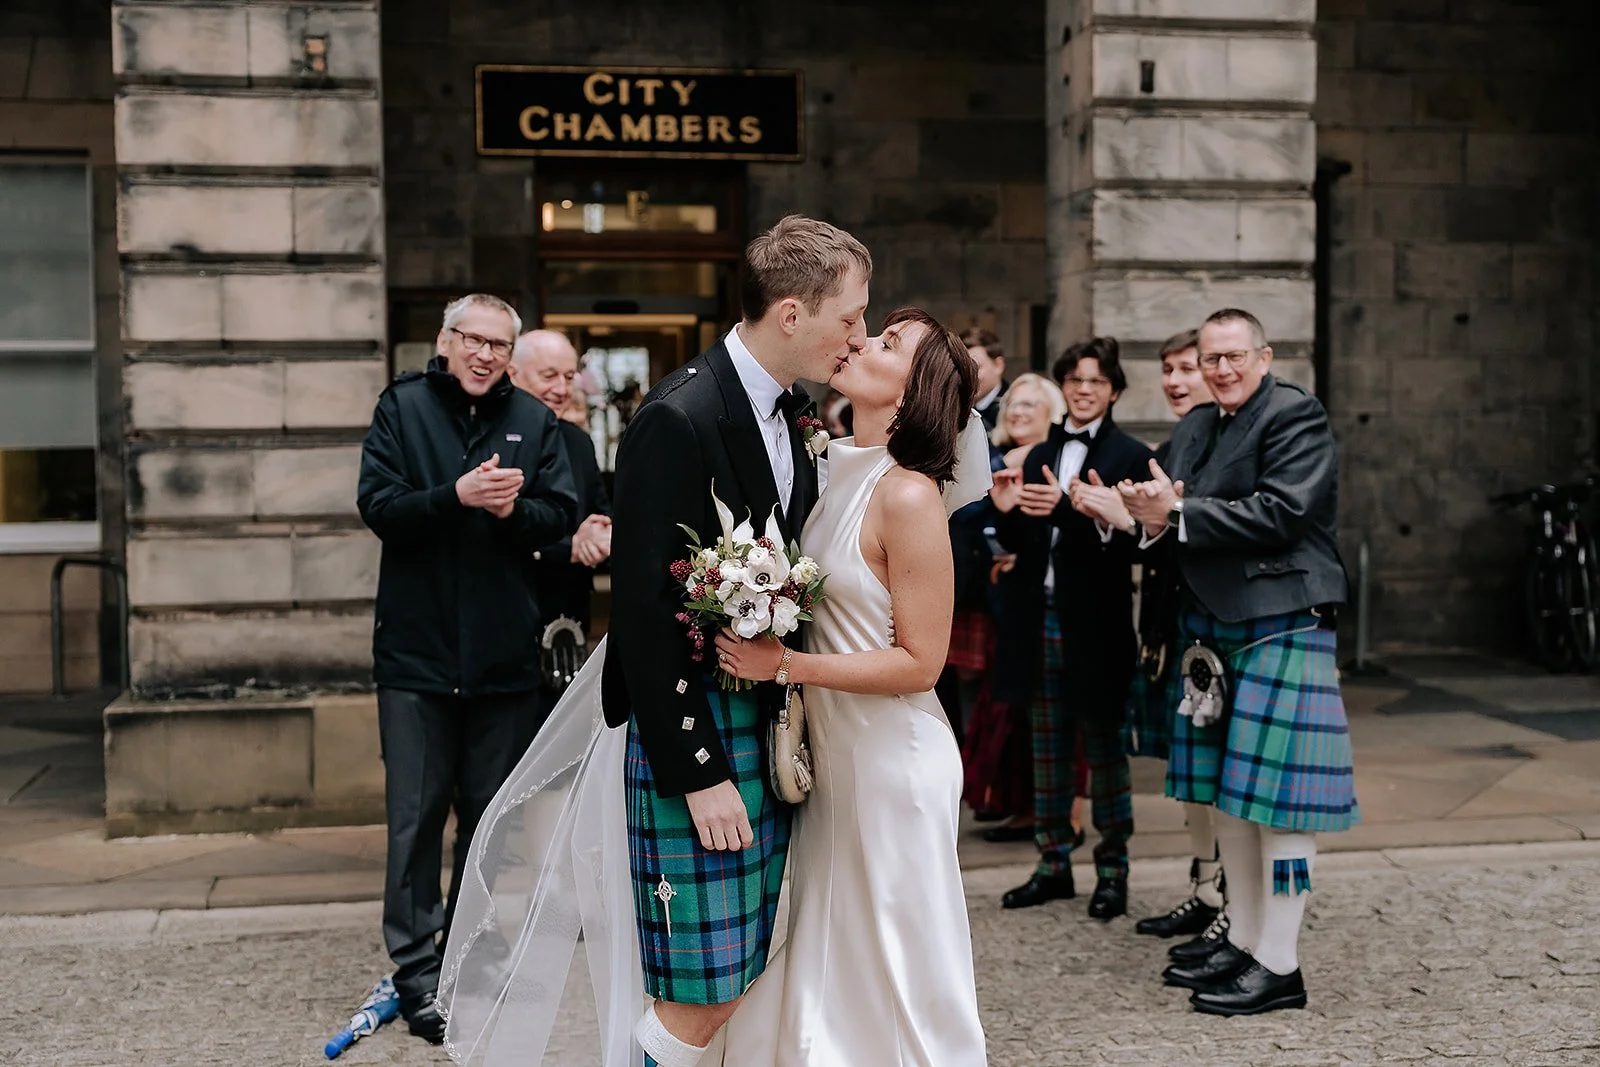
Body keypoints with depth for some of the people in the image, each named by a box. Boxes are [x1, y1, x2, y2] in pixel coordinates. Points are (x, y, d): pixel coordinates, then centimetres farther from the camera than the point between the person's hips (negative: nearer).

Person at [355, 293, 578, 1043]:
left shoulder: (533, 421, 6)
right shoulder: (402, 408, 1)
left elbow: (562, 515, 1)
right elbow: (379, 505, -9)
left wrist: (514, 508, -20)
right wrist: (457, 496, -24)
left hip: (504, 652, 2)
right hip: (417, 648, -2)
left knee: (491, 812, 12)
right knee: (416, 813, 1)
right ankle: (415, 965, 10)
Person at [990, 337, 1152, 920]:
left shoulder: (1130, 457, -4)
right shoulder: (1040, 456, 14)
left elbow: (1127, 540, -15)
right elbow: (1022, 543, 12)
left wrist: (1067, 507, -27)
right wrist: (1008, 512, -8)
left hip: (1095, 623, -5)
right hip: (1040, 617, 6)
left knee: (1103, 745, 3)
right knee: (1047, 745, 11)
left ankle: (1112, 870, 14)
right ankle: (1054, 863, 21)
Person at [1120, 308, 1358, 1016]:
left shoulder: (1295, 415, -8)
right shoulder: (1195, 426, 17)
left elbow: (1281, 512, -19)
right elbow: (1183, 519, 15)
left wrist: (1176, 513, -17)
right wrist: (1153, 511, -8)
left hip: (1280, 624, -8)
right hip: (1211, 624, 8)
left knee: (1274, 795, -5)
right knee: (1228, 794, 13)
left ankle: (1279, 965, 2)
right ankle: (1242, 941, 24)